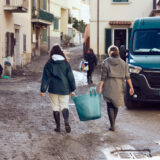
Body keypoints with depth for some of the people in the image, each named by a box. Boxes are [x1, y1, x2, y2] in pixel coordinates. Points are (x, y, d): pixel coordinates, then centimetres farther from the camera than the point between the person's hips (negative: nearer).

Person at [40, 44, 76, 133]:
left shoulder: (49, 64, -3)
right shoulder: (66, 63, 0)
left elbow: (45, 77, -4)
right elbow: (70, 77, 2)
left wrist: (43, 90, -1)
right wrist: (72, 89, 8)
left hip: (53, 89, -1)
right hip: (64, 89, 1)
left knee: (55, 107, 8)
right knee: (64, 106, 6)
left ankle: (58, 126, 7)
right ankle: (66, 121, -20)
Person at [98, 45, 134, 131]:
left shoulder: (106, 62, -4)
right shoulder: (123, 63, 4)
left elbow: (103, 77, -8)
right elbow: (127, 76, 1)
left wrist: (100, 88, -6)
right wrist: (131, 87, 6)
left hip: (108, 87, -3)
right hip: (119, 87, 3)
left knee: (110, 106, 2)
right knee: (116, 105, 19)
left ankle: (112, 126, -6)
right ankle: (113, 123, 31)